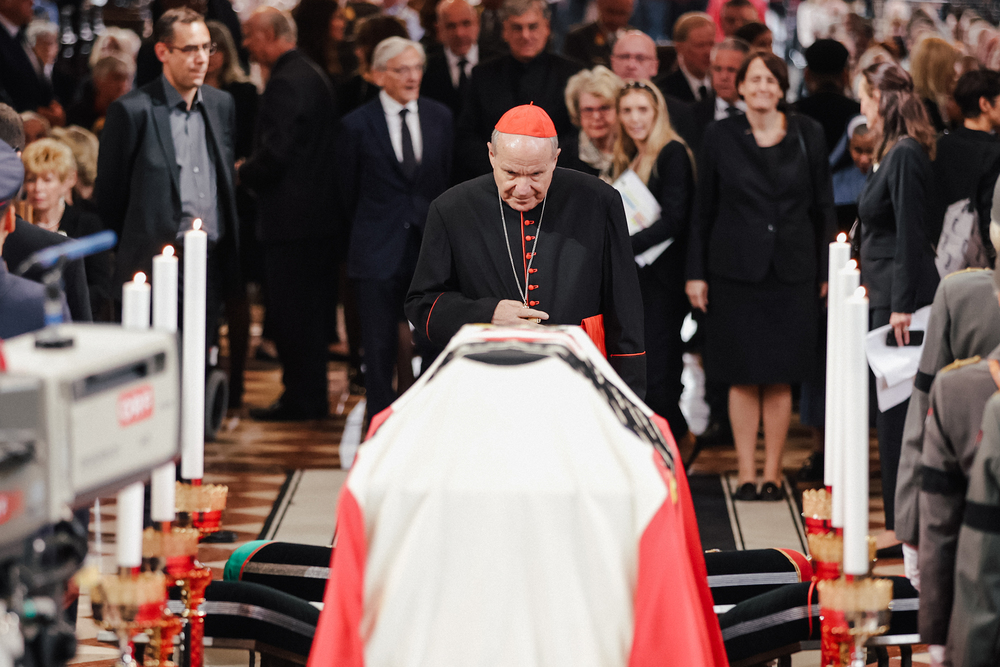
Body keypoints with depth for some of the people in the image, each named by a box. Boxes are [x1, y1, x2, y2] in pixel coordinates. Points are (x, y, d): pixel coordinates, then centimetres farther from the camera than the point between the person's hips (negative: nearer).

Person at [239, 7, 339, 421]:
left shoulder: (286, 83, -17)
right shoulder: (313, 74, 15)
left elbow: (275, 153, -23)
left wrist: (242, 173, -5)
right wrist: (253, 171, 17)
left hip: (291, 216, -10)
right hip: (320, 212, 10)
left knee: (290, 312, -4)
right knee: (310, 308, 14)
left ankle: (301, 399, 0)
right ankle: (311, 397, 20)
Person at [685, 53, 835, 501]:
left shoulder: (807, 135, 4)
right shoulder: (720, 136, 2)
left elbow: (823, 207, 8)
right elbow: (703, 208, 5)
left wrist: (826, 271, 4)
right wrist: (695, 273, 0)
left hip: (792, 270, 1)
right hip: (735, 270, -1)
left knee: (780, 378, 3)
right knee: (743, 376, 0)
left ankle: (773, 472, 11)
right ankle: (746, 473, 7)